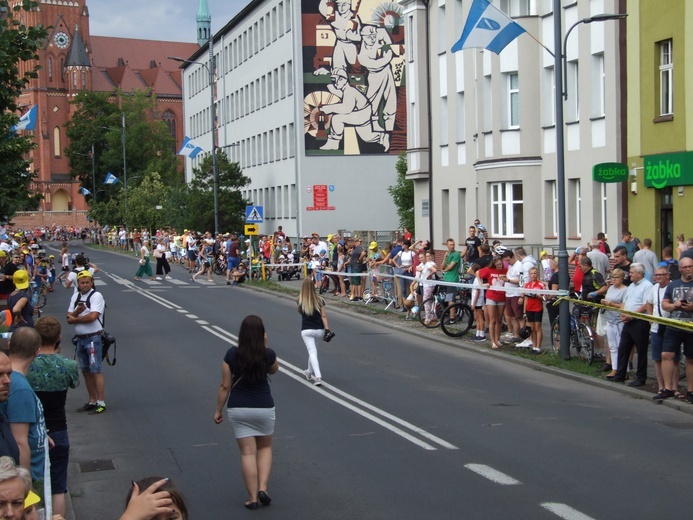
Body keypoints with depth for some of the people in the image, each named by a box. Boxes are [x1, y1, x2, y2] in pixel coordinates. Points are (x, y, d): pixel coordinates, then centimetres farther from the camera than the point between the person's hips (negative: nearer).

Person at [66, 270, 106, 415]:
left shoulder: (96, 296, -9)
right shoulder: (75, 297, 13)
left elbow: (93, 316, -19)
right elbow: (69, 316, 7)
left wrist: (75, 319, -7)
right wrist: (77, 311, -14)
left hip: (93, 338, -7)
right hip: (80, 338, 7)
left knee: (96, 370, -8)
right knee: (86, 371, 12)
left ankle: (101, 403, -7)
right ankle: (92, 401, 20)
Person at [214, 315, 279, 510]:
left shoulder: (232, 354, -10)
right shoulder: (268, 354, -10)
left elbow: (225, 386, -5)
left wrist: (218, 410, 6)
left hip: (238, 409, 0)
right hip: (264, 408, 0)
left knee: (247, 452, 6)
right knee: (265, 447, 21)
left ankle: (253, 498, 8)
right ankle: (263, 488, 6)